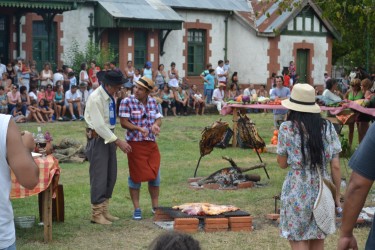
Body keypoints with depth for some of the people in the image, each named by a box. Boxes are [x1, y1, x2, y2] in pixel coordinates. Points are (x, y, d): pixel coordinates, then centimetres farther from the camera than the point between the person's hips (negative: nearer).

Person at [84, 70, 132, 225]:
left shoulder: (110, 97, 6)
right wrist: (118, 141, -22)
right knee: (99, 177, -4)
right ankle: (96, 214, 6)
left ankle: (104, 211, 23)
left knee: (111, 176, 13)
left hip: (108, 137, 9)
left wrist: (115, 140, 9)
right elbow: (99, 125, -22)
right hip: (97, 138, -9)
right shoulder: (95, 99, -19)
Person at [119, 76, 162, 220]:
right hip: (135, 144, -4)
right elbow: (123, 122, -11)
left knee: (155, 175, 8)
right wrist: (140, 128, -23)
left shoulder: (153, 102, 7)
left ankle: (155, 206, 22)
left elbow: (159, 119, 11)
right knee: (136, 176, 1)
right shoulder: (127, 102, -7)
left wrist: (156, 124, -13)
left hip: (151, 144, 5)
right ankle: (137, 209, 11)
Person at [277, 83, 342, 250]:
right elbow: (336, 166, 1)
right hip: (323, 191, 3)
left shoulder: (287, 128, -7)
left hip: (297, 194, -3)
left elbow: (282, 164, 2)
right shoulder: (327, 127, 1)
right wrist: (337, 195, 10)